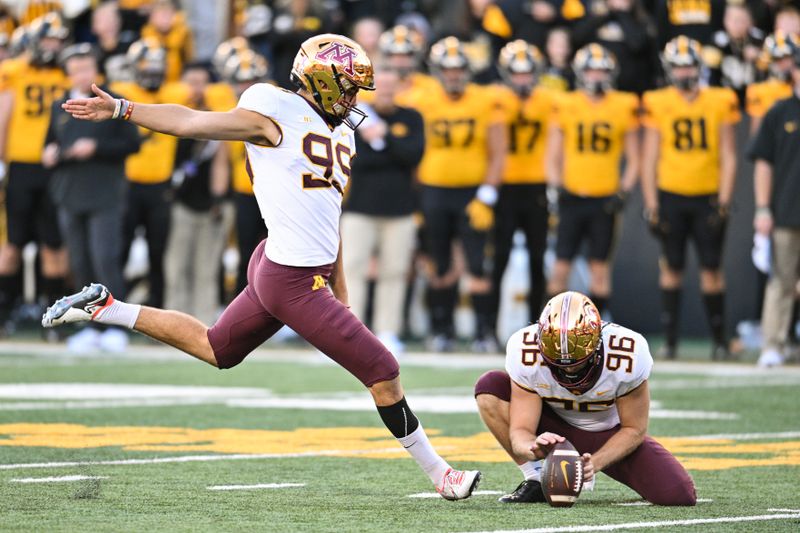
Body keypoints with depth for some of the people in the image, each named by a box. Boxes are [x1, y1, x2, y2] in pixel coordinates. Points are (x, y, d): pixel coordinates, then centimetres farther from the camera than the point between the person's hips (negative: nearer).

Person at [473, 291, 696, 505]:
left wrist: (594, 463, -34)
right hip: (553, 432, 1)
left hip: (610, 434, -1)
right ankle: (537, 481, -14)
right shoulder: (526, 351, -28)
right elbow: (520, 431, -25)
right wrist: (533, 448, -49)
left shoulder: (627, 355, -32)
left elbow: (634, 430, -17)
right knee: (490, 386, -27)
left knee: (680, 495, -23)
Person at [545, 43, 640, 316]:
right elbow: (553, 157, 7)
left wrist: (624, 191, -4)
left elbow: (633, 160, 8)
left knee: (600, 267, 6)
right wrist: (556, 185, -8)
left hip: (605, 199, 1)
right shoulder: (565, 106, 1)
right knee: (561, 267, -4)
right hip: (572, 198, -1)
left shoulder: (624, 107, 2)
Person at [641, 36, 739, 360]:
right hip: (670, 196, 0)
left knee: (711, 268, 0)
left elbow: (728, 156, 3)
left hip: (708, 197, 0)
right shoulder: (658, 104, 0)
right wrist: (651, 206, -1)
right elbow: (650, 158, 4)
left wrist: (724, 201, -4)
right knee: (672, 267, 5)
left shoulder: (720, 102, 0)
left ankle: (719, 339, 8)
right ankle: (670, 339, 10)